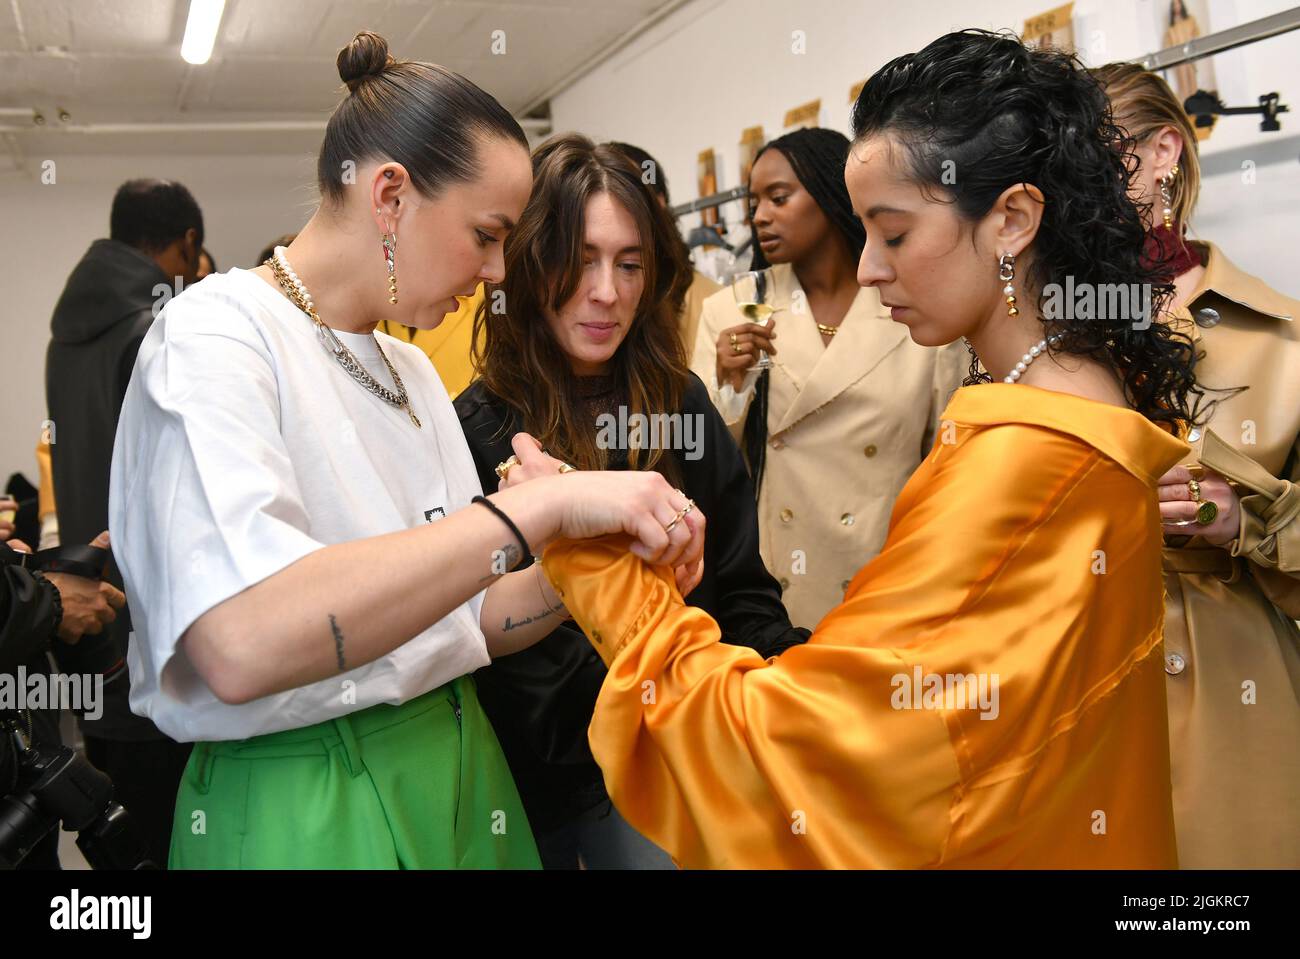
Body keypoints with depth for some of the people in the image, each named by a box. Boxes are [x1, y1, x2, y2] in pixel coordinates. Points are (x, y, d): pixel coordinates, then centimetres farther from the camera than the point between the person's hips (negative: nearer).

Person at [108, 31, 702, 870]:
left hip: (460, 780, 8)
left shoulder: (413, 372, 10)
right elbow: (242, 643, -30)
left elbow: (462, 619, 10)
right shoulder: (215, 330, -14)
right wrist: (541, 508, -31)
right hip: (304, 816, -7)